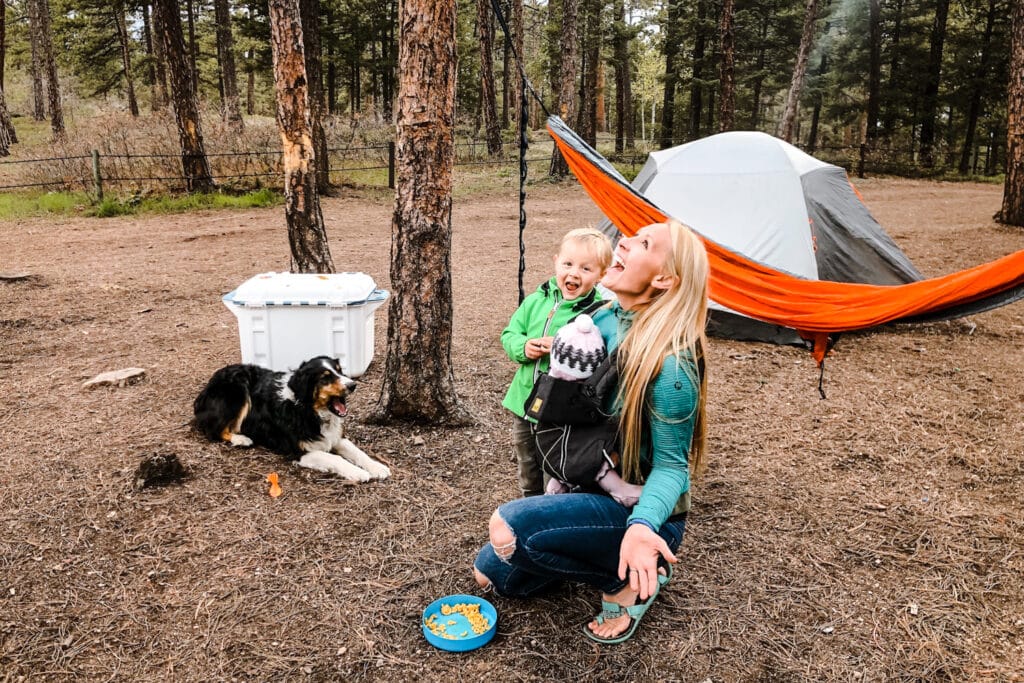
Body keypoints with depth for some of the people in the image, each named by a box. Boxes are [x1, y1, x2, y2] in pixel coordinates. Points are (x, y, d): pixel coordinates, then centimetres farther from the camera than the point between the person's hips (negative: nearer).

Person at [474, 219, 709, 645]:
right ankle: (600, 555, 25)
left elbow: (670, 463, -24)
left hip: (637, 512, -7)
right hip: (590, 491, 8)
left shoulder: (669, 363, -29)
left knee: (510, 527, -29)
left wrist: (641, 525, -39)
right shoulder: (604, 320, -6)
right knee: (492, 574, 14)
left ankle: (625, 581, -4)